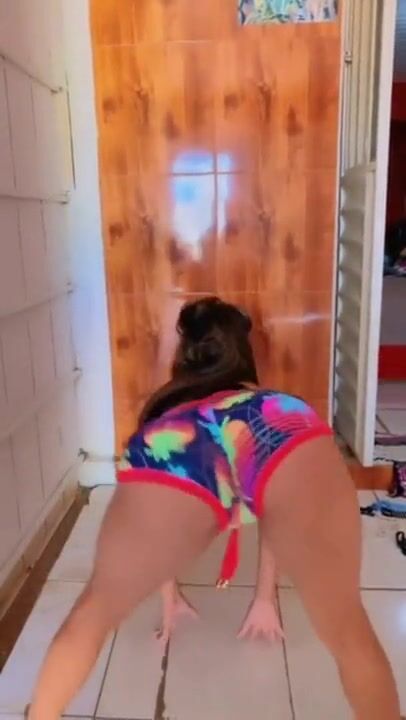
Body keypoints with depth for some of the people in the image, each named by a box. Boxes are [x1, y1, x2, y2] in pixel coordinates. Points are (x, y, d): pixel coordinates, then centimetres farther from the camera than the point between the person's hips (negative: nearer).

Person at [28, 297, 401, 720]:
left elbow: (163, 509, 54)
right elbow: (282, 520, 53)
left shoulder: (163, 412, 45)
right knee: (347, 629, 23)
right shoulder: (281, 414, 45)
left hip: (173, 446, 0)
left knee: (97, 610, 27)